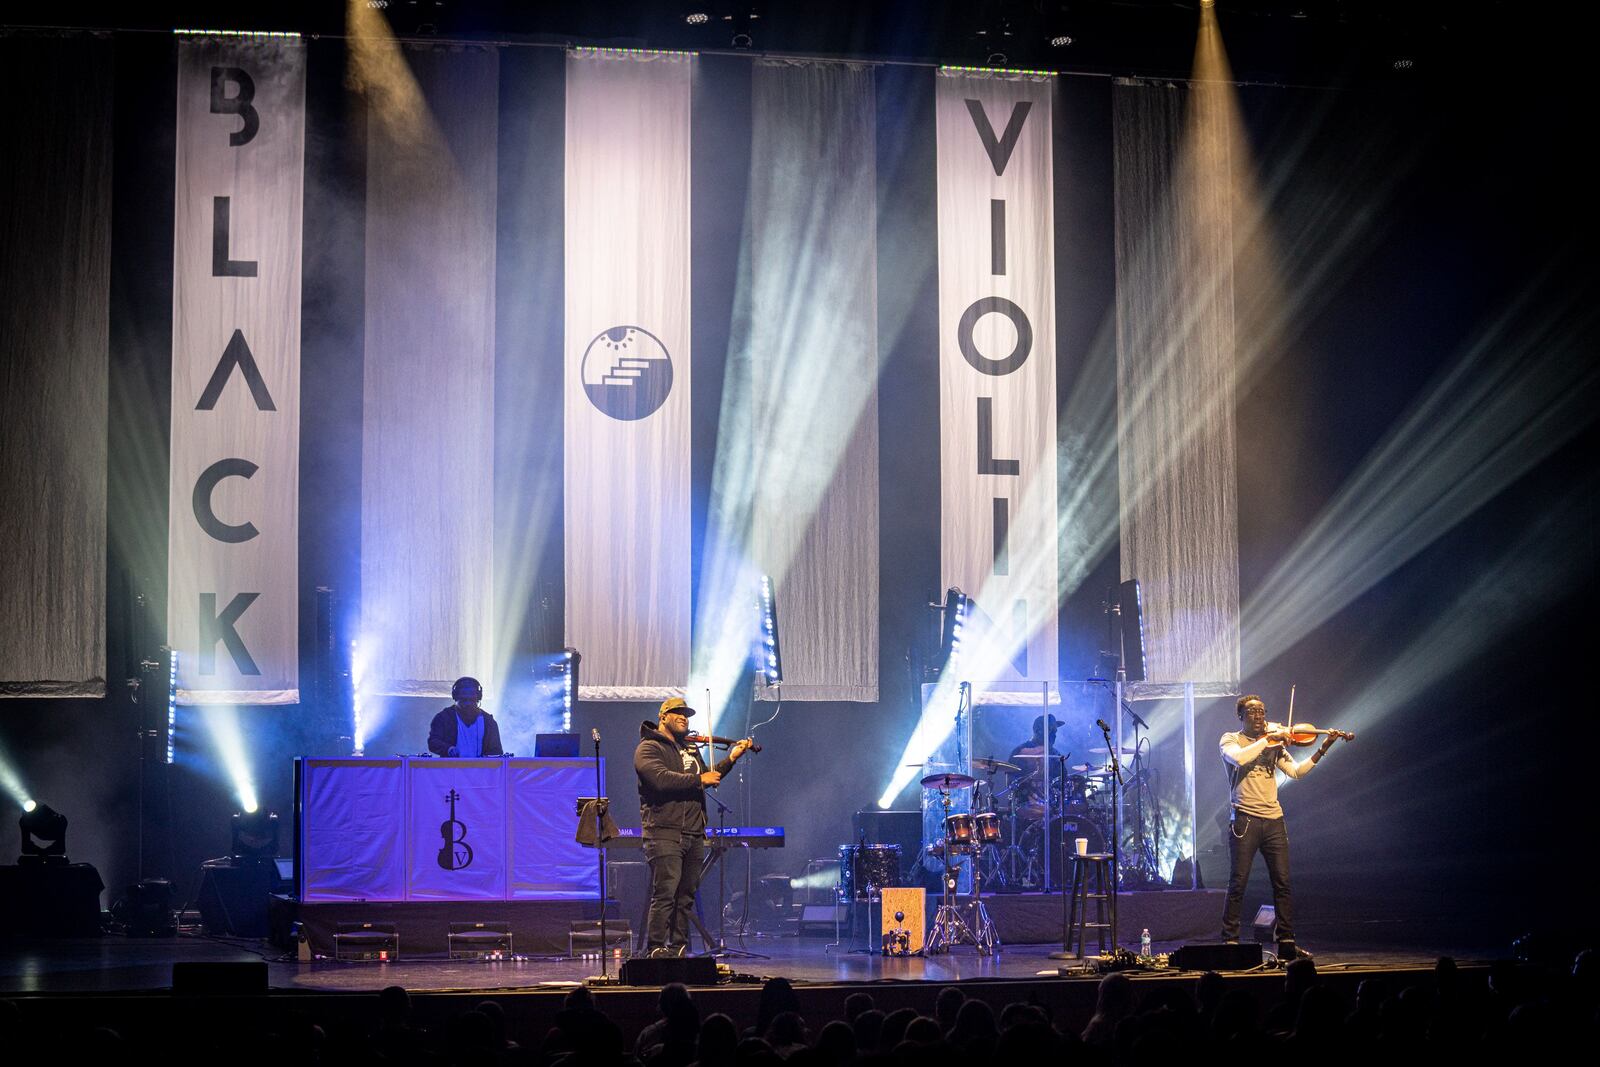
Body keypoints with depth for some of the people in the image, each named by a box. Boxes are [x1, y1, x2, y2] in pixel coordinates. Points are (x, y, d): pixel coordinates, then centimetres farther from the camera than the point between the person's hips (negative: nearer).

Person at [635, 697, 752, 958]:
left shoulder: (690, 748, 22)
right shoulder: (649, 748, -3)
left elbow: (707, 778, 24)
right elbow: (661, 779, -20)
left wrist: (730, 759, 12)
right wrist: (698, 779, -16)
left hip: (693, 835, 8)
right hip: (665, 834, -8)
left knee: (686, 896, 9)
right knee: (665, 894, -12)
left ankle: (679, 949, 14)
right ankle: (656, 949, -11)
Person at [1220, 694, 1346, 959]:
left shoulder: (1275, 743, 15)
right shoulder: (1231, 739, 3)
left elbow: (1296, 771, 5)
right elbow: (1238, 758, -20)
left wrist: (1321, 751, -5)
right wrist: (1267, 739, -19)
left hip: (1273, 820, 4)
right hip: (1245, 819, -4)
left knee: (1282, 883, 2)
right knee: (1238, 883, -5)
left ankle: (1287, 943, 6)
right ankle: (1230, 941, 0)